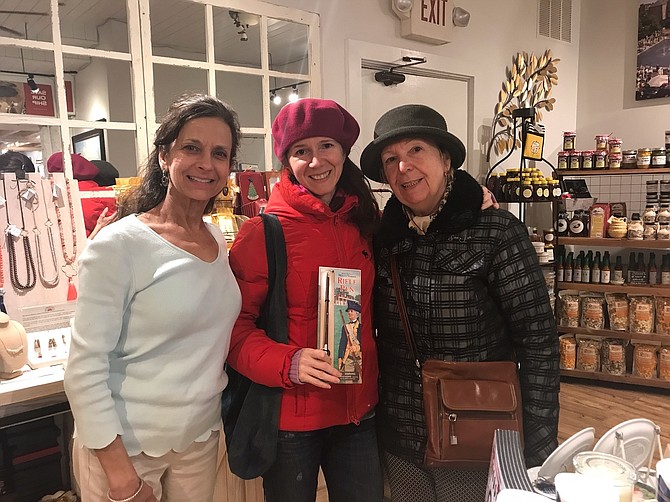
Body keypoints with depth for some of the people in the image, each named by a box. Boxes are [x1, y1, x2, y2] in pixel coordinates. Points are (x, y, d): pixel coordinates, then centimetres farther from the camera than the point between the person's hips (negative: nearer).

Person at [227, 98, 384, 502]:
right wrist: (287, 363, -27)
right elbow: (235, 326, -10)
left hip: (360, 411, 4)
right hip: (290, 416, -4)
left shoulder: (367, 222, 2)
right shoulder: (263, 232, -12)